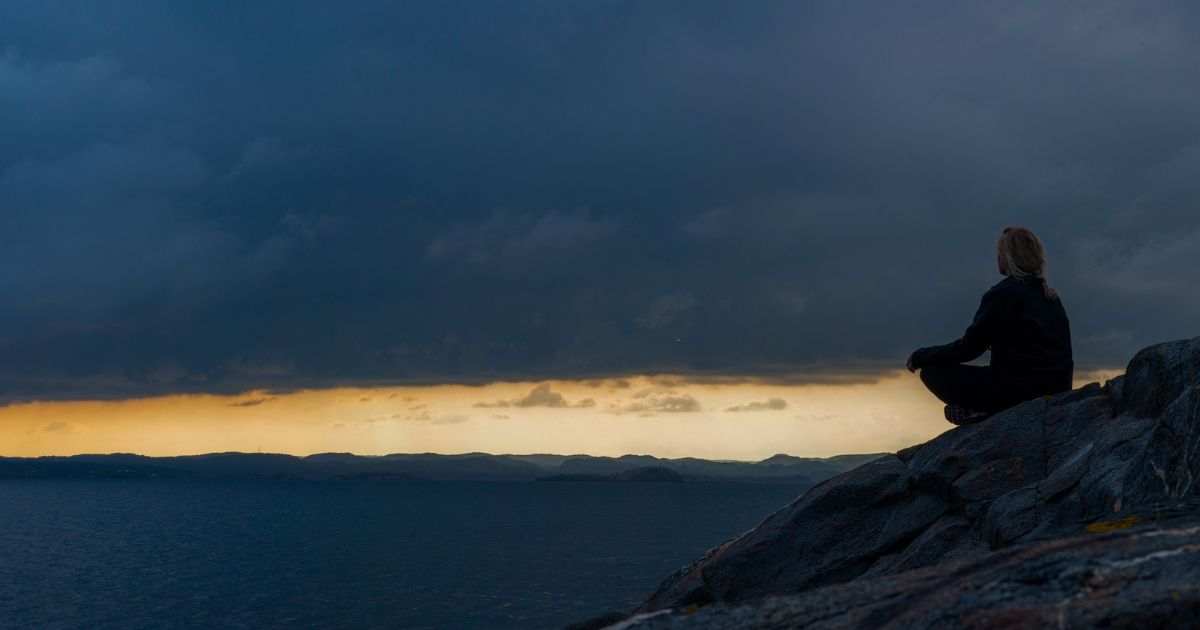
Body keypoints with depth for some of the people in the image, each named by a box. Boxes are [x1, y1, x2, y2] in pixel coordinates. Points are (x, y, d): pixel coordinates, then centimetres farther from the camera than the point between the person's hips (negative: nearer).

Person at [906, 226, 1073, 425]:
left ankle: (978, 412, -14)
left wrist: (919, 356, 2)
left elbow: (968, 347, -11)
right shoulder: (1051, 295, 14)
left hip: (1016, 389, -8)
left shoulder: (1003, 293, -11)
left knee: (931, 370, 1)